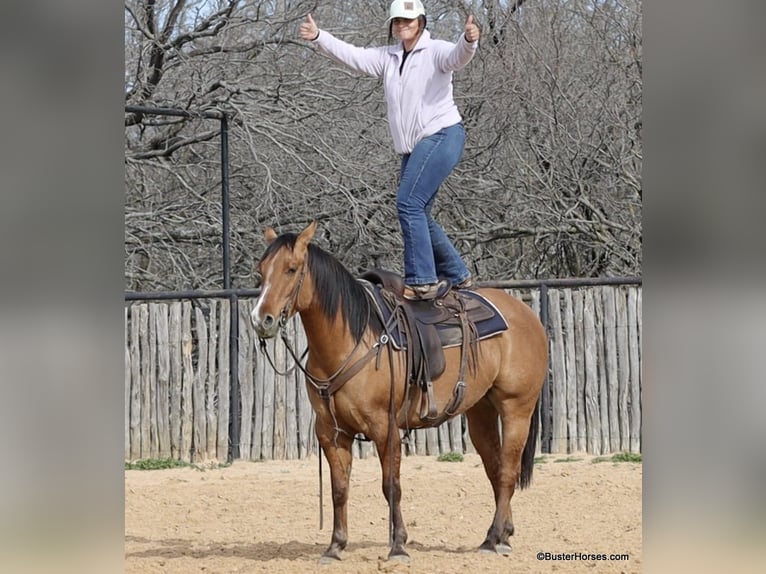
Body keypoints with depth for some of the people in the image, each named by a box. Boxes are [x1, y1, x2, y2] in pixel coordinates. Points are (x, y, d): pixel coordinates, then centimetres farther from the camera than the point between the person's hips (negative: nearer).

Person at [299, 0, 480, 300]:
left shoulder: (435, 51, -6)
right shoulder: (388, 58, 14)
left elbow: (457, 56, -26)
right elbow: (351, 55, 8)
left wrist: (469, 41, -48)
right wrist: (318, 38, -4)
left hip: (442, 136, -9)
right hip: (413, 147, 9)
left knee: (409, 203, -19)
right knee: (418, 216, 10)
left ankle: (422, 281, -21)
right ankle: (457, 276, 21)